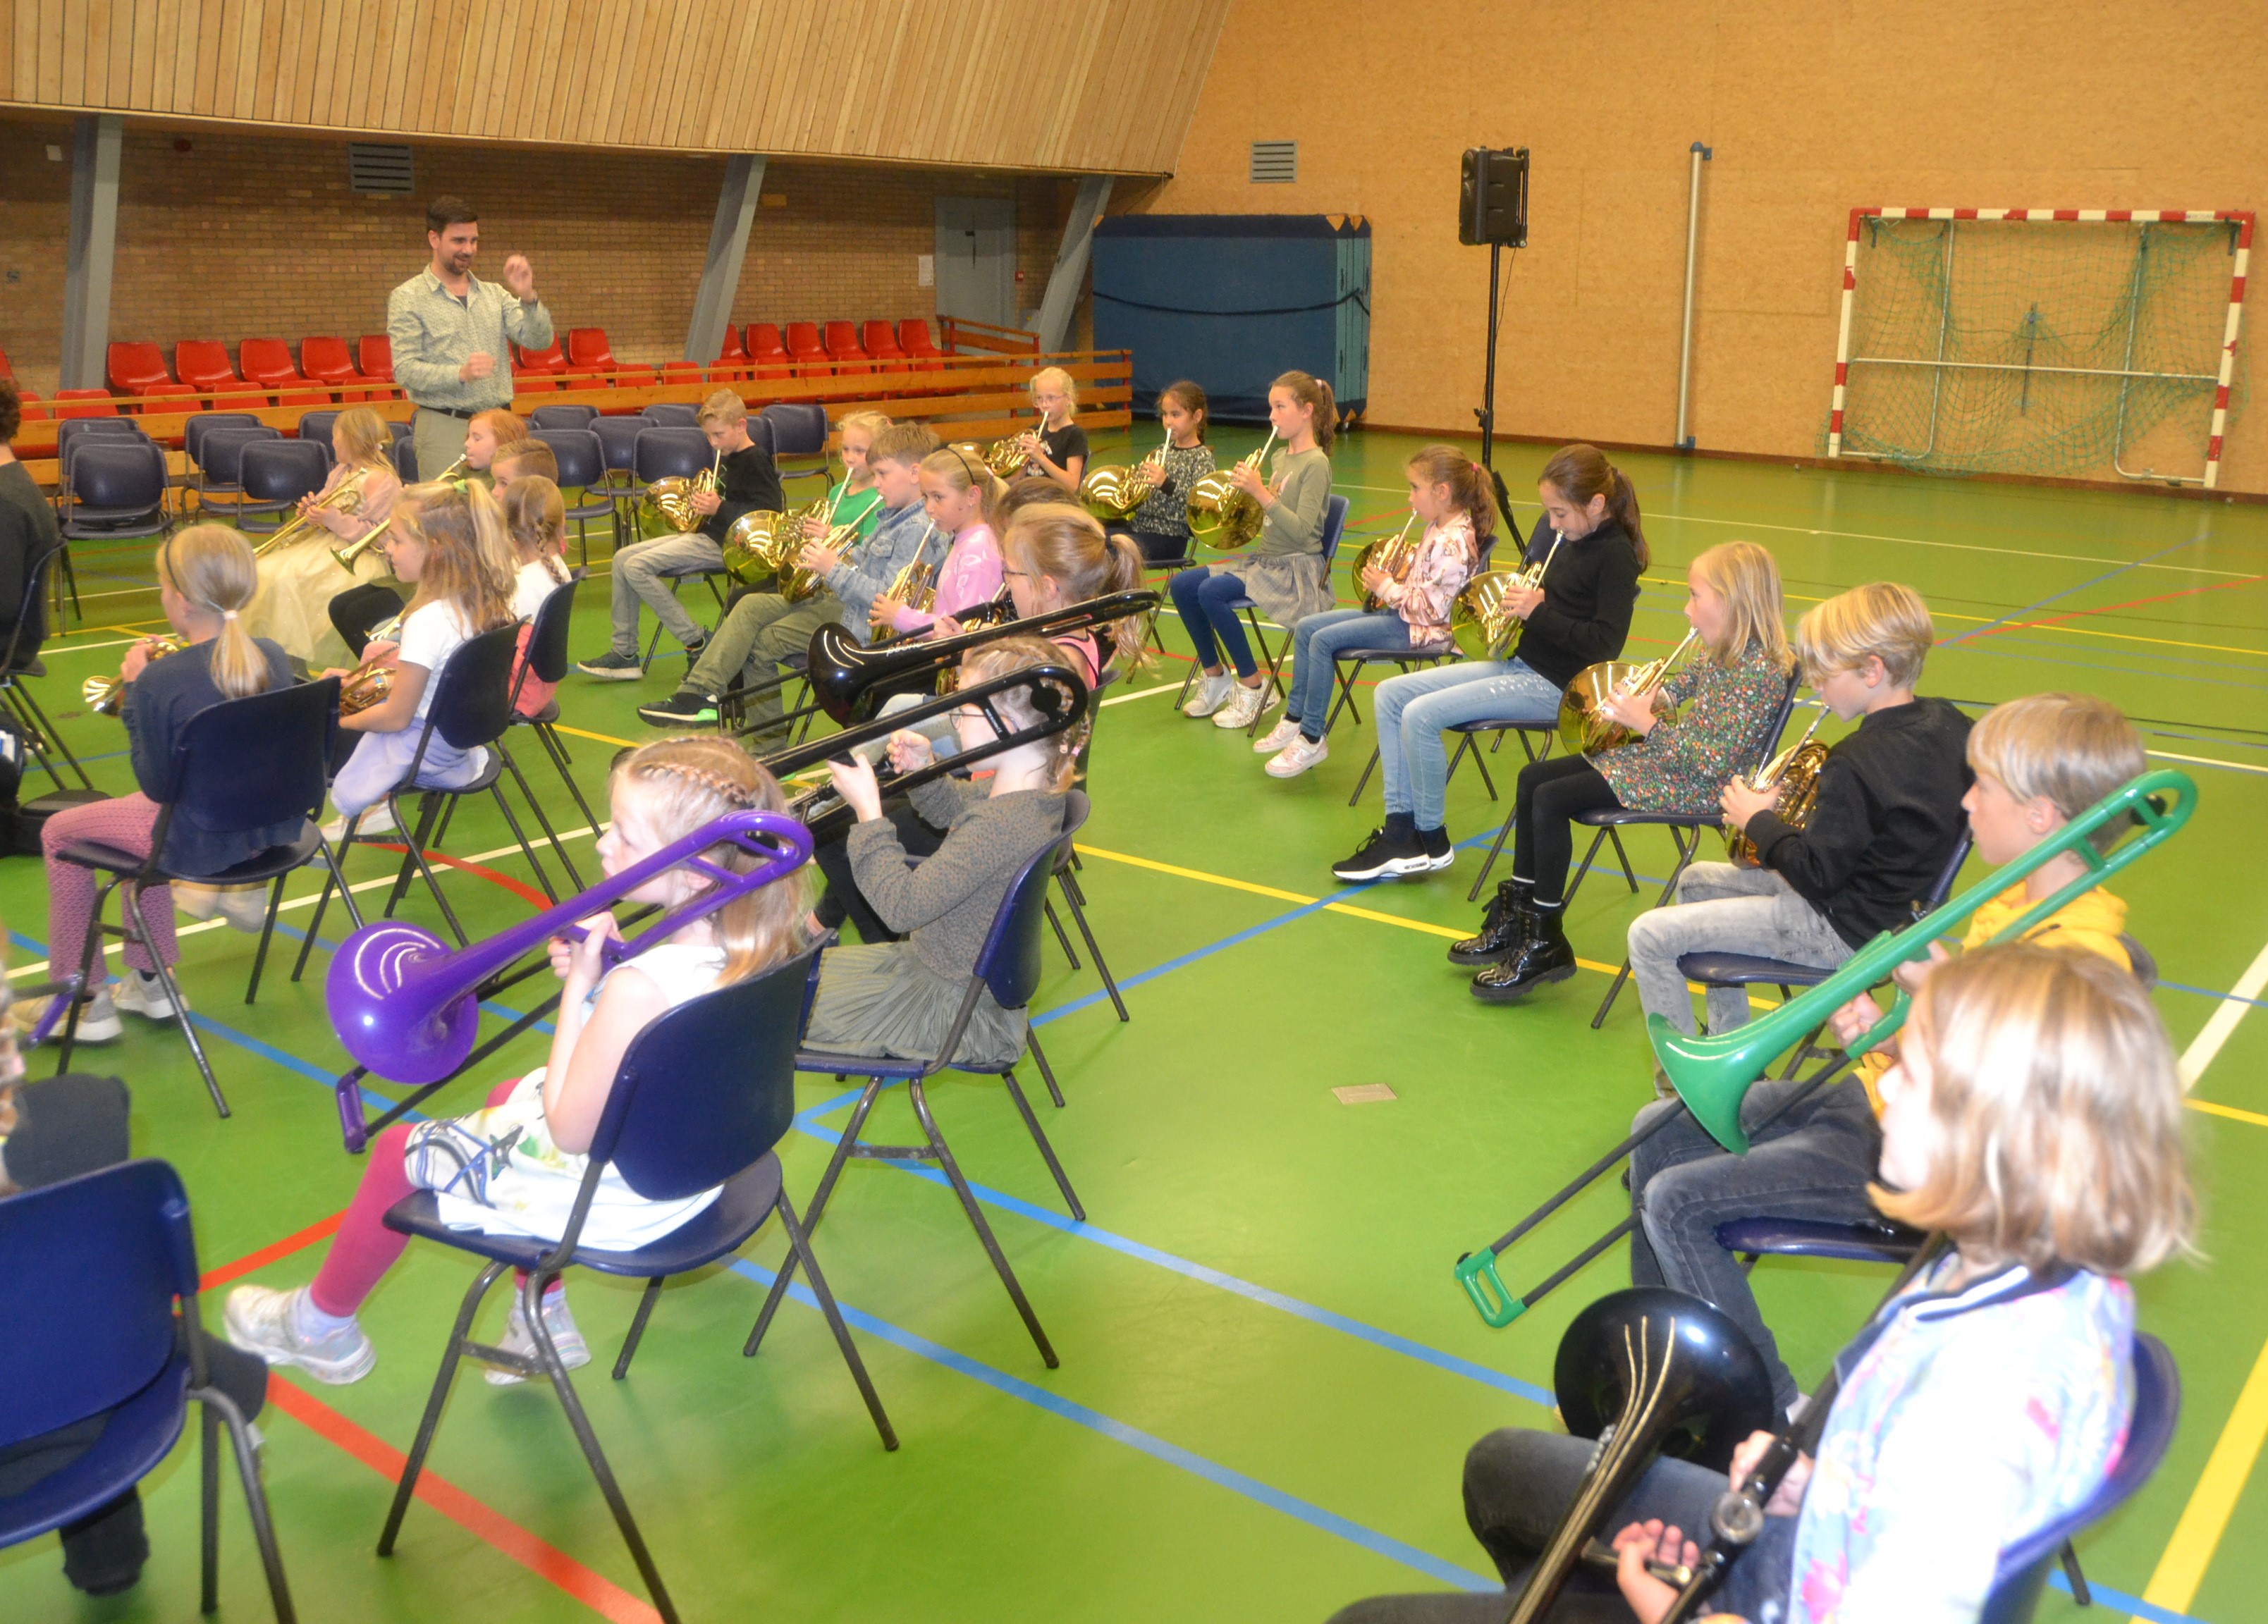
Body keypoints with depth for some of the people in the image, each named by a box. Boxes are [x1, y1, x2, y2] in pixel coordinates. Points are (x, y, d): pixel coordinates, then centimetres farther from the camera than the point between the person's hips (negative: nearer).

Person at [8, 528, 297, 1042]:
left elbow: (157, 784, -12)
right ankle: (149, 982, 39)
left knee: (59, 832, 18)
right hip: (275, 829, 7)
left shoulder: (160, 682, -23)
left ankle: (86, 1001, 27)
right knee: (137, 814, 34)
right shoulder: (273, 658, -4)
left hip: (203, 841, -7)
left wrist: (134, 692, -7)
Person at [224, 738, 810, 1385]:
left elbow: (570, 1130, -25)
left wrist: (579, 985, -22)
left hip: (604, 1203, -8)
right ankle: (542, 1318, 38)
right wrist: (603, 970, -9)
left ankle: (321, 1326, 45)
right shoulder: (748, 949, -12)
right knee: (508, 1094, 33)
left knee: (398, 1150, 16)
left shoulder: (639, 990, -37)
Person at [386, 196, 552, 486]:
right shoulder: (407, 298, 2)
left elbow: (539, 340, 4)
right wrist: (461, 374, -22)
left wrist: (527, 298, -13)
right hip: (445, 428, -4)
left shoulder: (494, 295, 16)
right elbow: (405, 371, -7)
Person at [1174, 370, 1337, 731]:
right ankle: (1215, 677, 7)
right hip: (1263, 558, 9)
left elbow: (1301, 531, -23)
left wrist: (1261, 494, -28)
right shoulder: (1280, 457, 13)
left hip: (1297, 567, -9)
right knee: (1181, 585, -6)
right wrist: (1248, 490, 1)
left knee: (1211, 591, -27)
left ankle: (1253, 688, -14)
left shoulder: (1315, 464, -13)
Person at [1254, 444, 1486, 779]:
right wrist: (1395, 577, 5)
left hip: (1422, 630, -11)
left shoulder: (1453, 543, -21)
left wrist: (1386, 588, -15)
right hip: (1401, 614, 11)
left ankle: (1312, 739, -14)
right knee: (1307, 628, 6)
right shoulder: (1437, 529, 10)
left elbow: (1431, 608, -24)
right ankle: (1294, 719, 9)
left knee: (1323, 640, -22)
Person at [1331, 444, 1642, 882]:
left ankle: (1432, 842, -4)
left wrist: (1538, 613, -25)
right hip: (1521, 664, 10)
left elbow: (1605, 644, -22)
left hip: (1558, 686, -10)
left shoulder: (1615, 554, -15)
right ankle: (1400, 828, -1)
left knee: (1421, 715, -22)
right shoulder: (1560, 534, 11)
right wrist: (1521, 599, 0)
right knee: (1389, 694, 2)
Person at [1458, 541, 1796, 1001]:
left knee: (1550, 800, -20)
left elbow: (1712, 761, -28)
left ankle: (1545, 944, -9)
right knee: (1532, 778, 8)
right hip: (1670, 754, 11)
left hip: (1695, 785, -11)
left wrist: (1646, 722, -21)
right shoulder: (1722, 653, 5)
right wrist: (1656, 695, 3)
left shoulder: (1759, 673, -23)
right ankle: (1515, 917, 14)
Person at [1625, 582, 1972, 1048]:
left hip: (1839, 932, -11)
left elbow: (1818, 875, -24)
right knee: (1695, 881, 26)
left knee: (1649, 936, -11)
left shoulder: (1856, 763, -28)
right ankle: (1729, 1043, 33)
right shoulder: (1948, 724, -2)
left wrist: (1758, 820, -10)